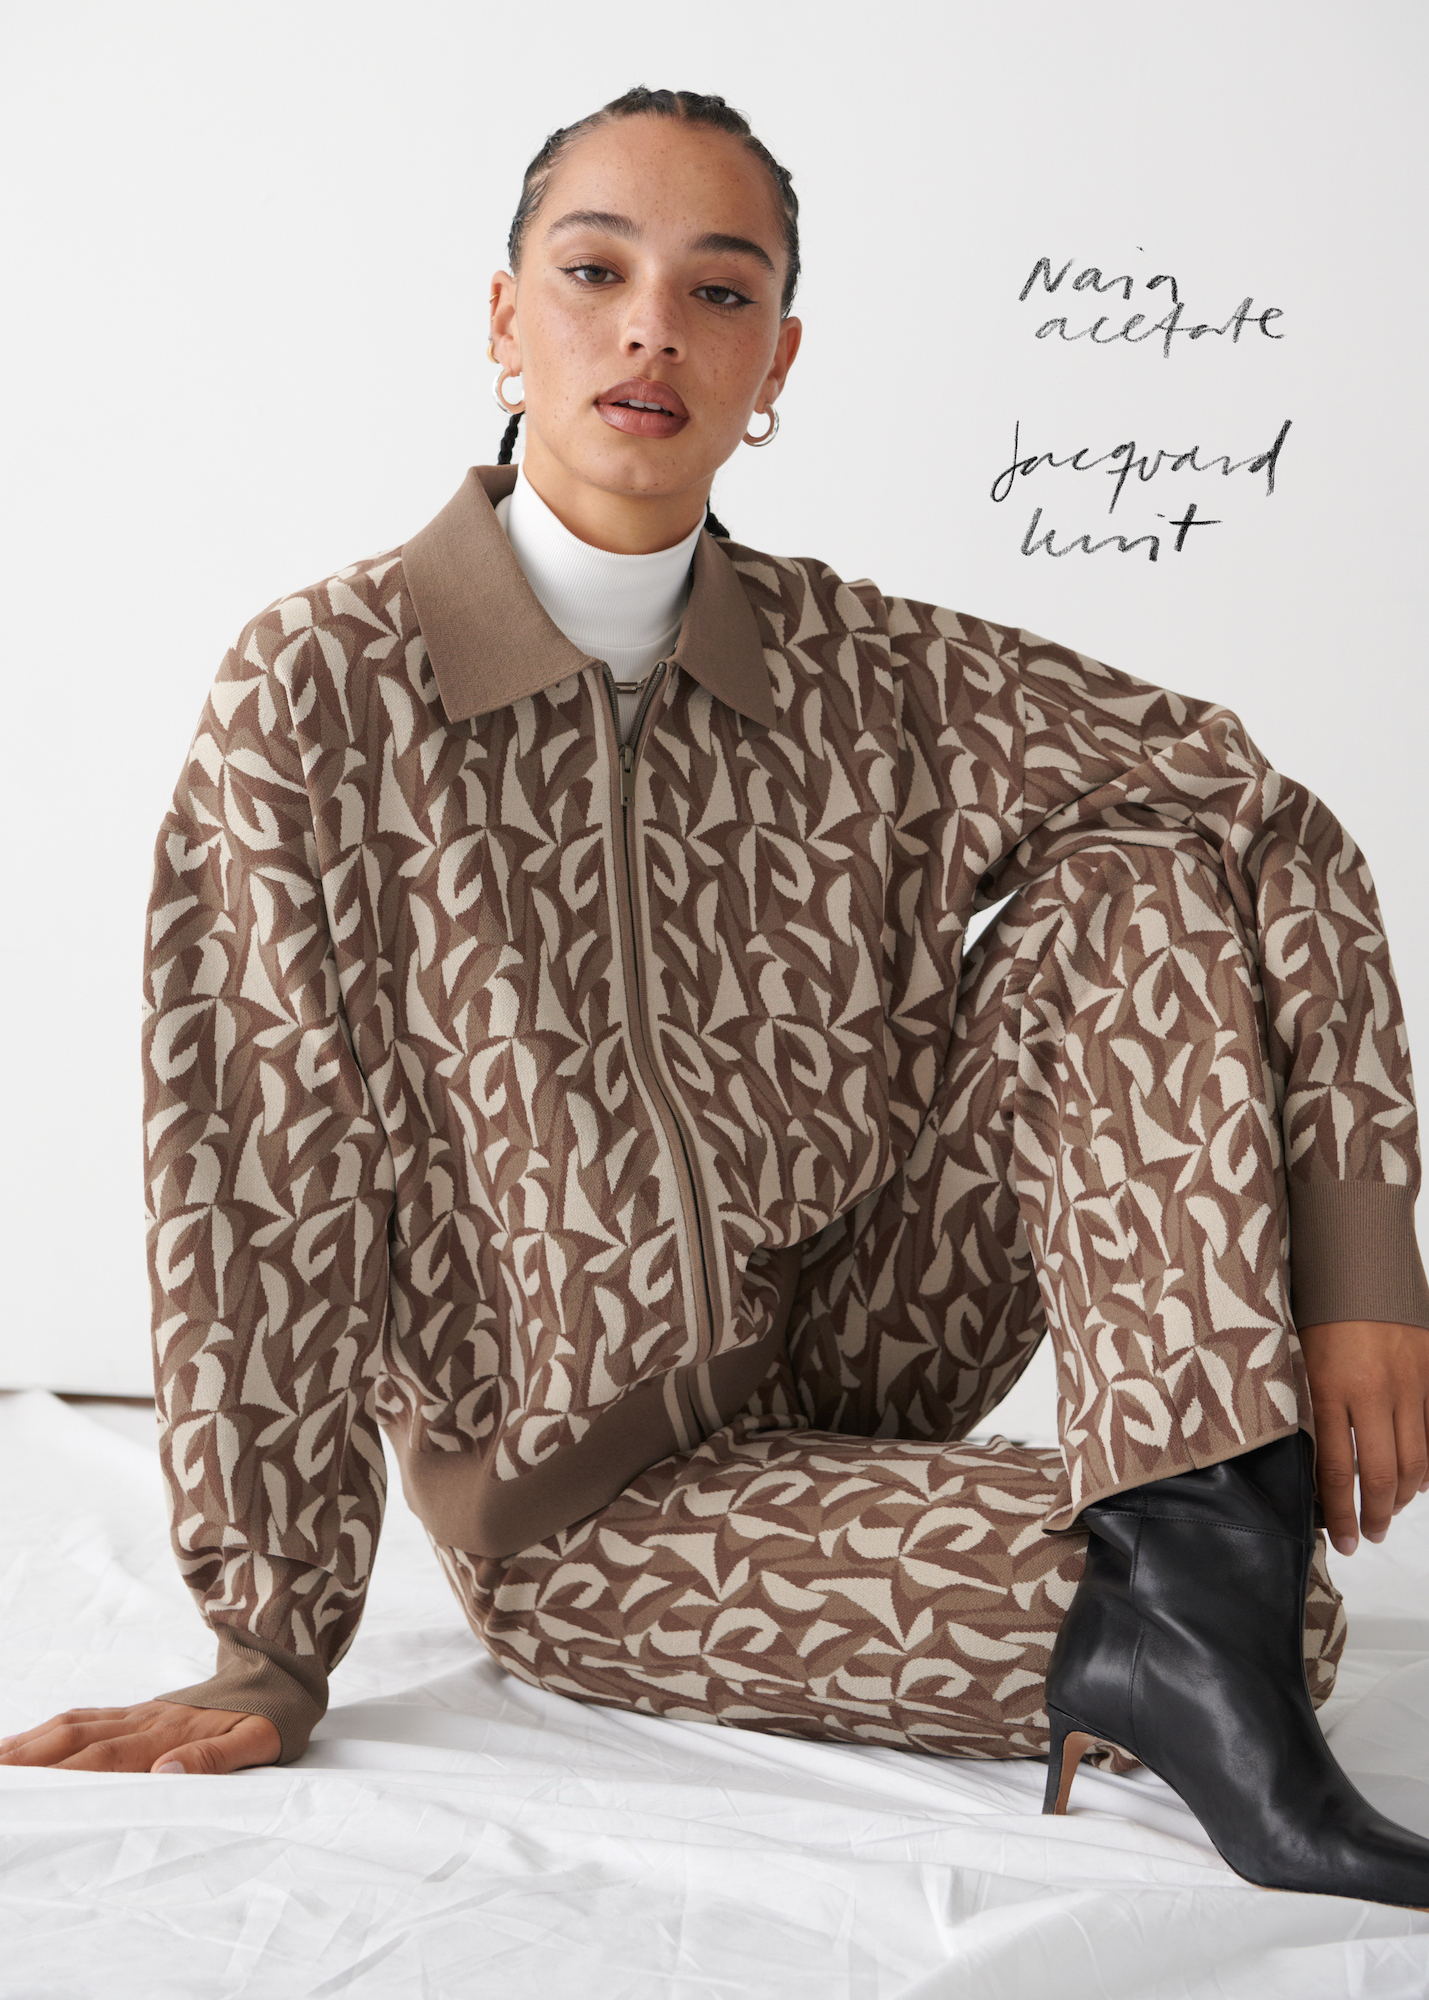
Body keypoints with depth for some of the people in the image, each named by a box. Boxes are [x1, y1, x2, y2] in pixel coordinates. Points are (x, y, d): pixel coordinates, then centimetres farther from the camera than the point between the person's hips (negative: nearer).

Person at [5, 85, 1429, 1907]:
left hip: (870, 1338, 6)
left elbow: (1274, 832, -5)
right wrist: (271, 1656, -15)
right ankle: (1139, 1648, 3)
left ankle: (1197, 1542, -26)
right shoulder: (321, 693, -15)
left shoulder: (872, 673, -5)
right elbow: (262, 1180, -16)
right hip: (590, 1491, -5)